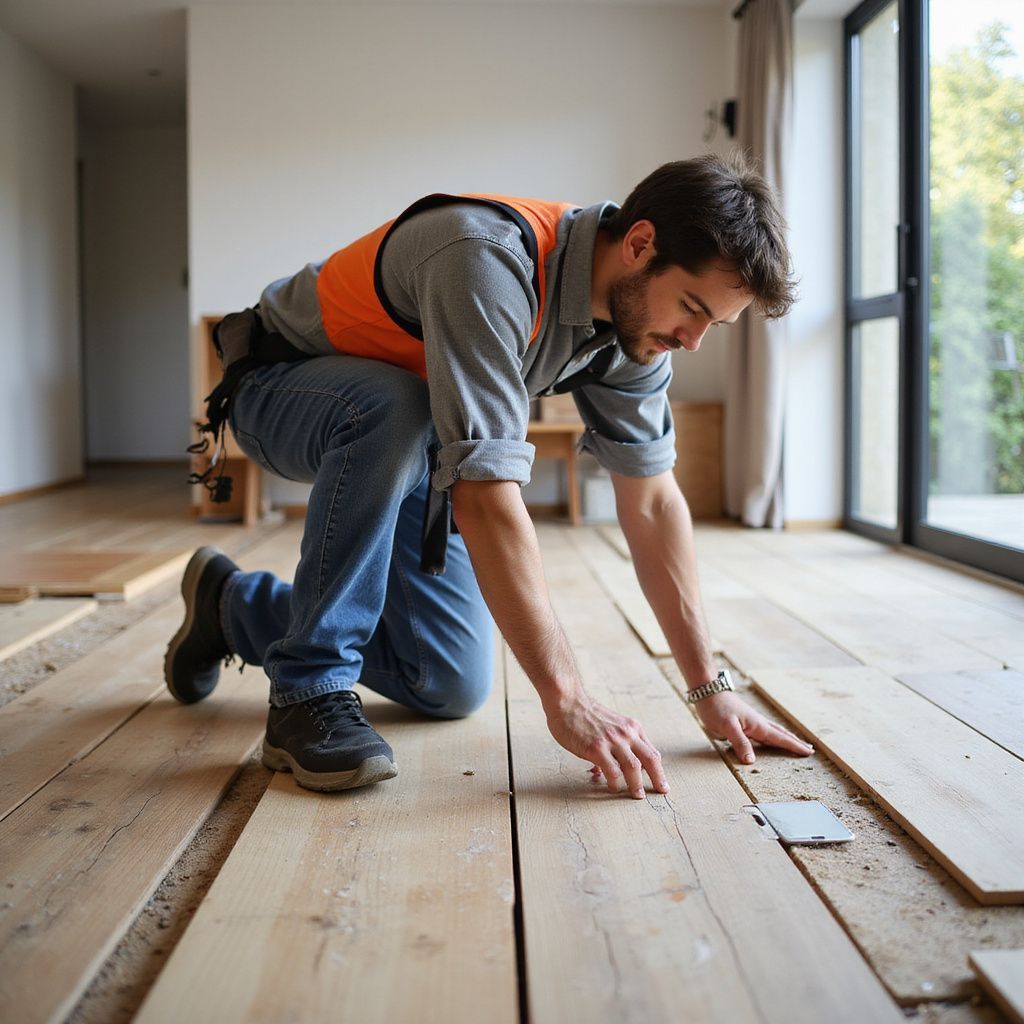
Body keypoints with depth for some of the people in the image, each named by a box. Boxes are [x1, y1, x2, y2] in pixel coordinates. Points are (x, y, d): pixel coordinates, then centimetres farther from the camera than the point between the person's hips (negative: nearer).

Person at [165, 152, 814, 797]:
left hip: (396, 452, 7)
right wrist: (566, 700, -41)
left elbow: (651, 500, -9)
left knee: (451, 689, 2)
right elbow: (486, 494, -43)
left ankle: (235, 605, 23)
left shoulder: (637, 308, -13)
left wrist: (709, 687, -11)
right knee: (397, 411, -42)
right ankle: (309, 689, -23)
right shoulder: (488, 261, -38)